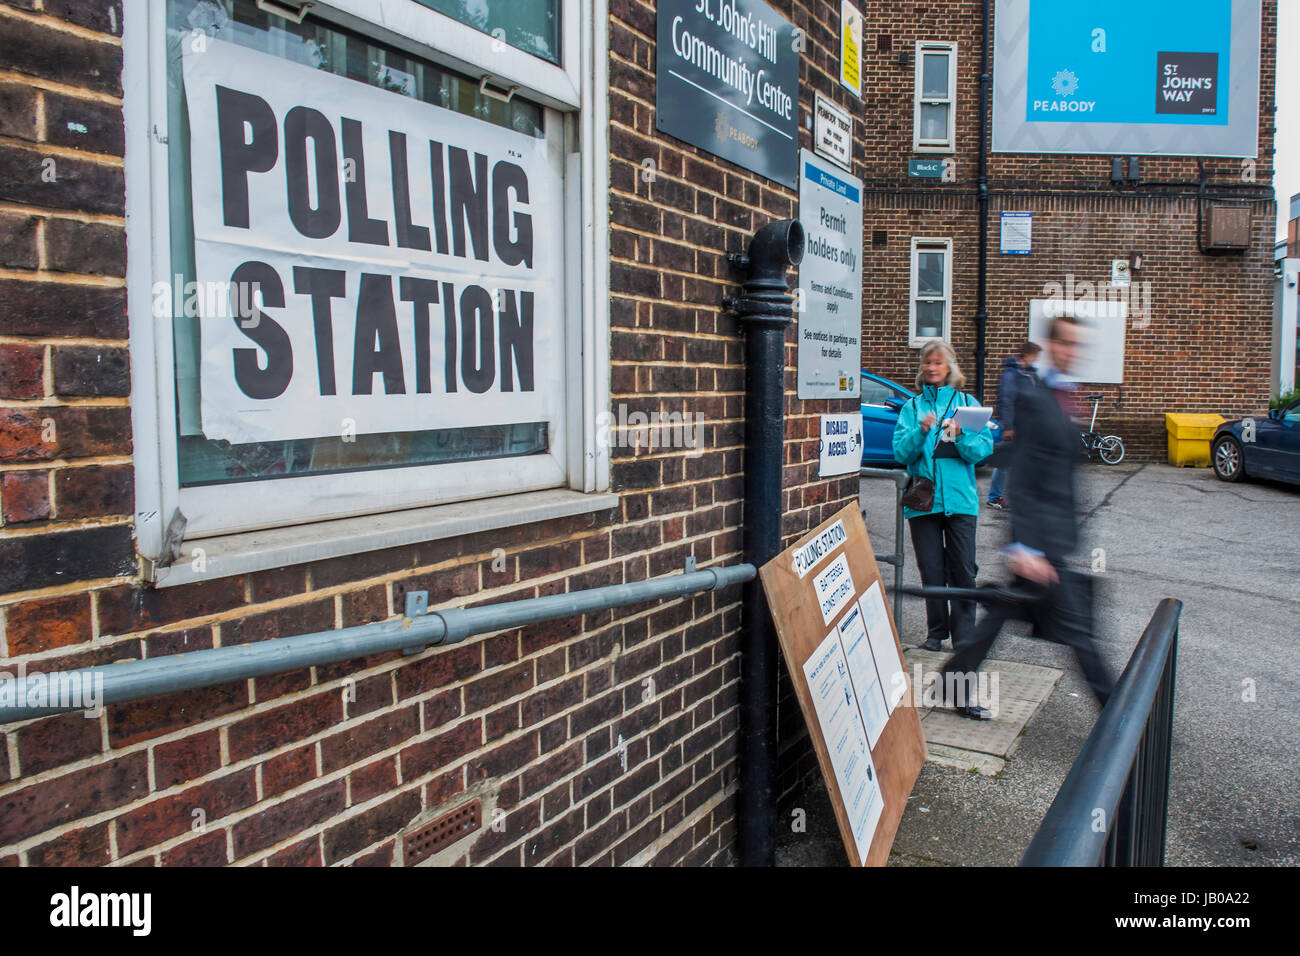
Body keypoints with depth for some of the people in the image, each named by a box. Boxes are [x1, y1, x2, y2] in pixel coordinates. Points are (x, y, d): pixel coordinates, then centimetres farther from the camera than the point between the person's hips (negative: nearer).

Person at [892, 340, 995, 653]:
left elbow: (983, 450, -1)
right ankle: (936, 632, 20)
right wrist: (921, 431, -17)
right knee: (932, 571, 5)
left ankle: (964, 635, 11)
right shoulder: (912, 407, 10)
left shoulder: (966, 402, 8)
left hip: (959, 497, -1)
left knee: (963, 570, -1)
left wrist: (960, 436, -18)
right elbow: (901, 453, -1)